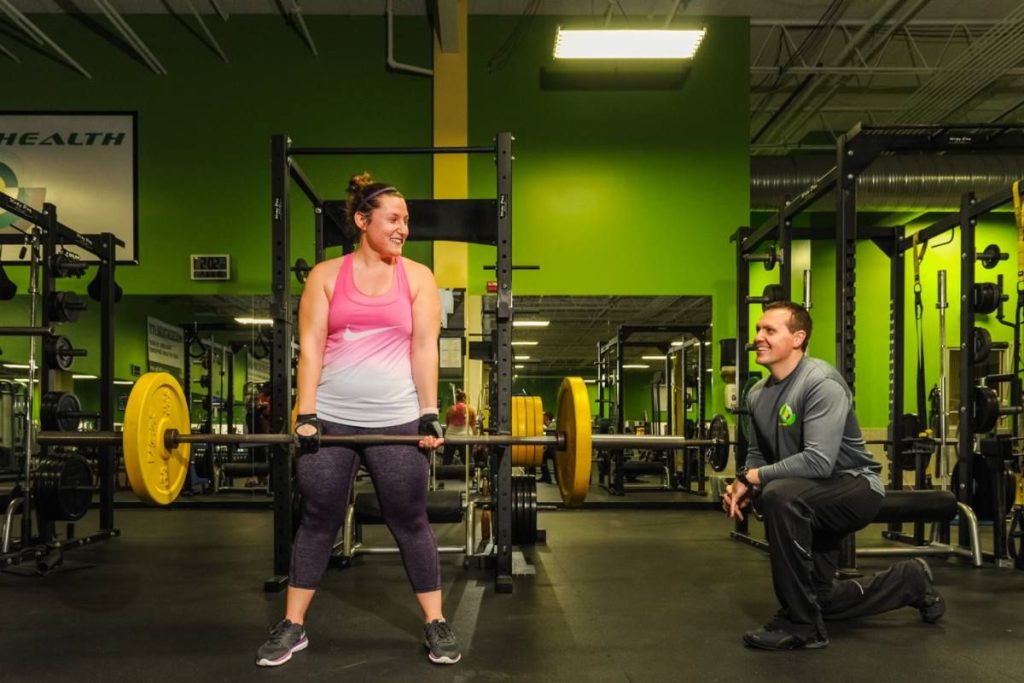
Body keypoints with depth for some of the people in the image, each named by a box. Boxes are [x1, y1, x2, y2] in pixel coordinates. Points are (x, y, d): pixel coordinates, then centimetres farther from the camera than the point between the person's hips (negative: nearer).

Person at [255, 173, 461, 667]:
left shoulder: (417, 277, 7)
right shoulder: (326, 275, 6)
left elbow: (424, 348, 0)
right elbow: (311, 346, -1)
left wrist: (429, 415, -8)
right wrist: (306, 414, -9)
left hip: (397, 421, 0)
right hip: (330, 419, 0)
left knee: (410, 522, 4)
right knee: (317, 522, 7)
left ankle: (436, 625, 15)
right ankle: (292, 626, 19)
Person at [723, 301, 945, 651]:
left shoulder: (821, 383, -24)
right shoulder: (757, 394, 1)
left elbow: (819, 462, -34)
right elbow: (758, 454, 11)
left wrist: (753, 478, -28)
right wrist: (742, 483, -12)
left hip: (855, 486, -9)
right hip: (813, 500, 9)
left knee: (779, 496, -38)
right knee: (819, 600, 16)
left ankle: (801, 625, -25)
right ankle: (911, 582, 39)